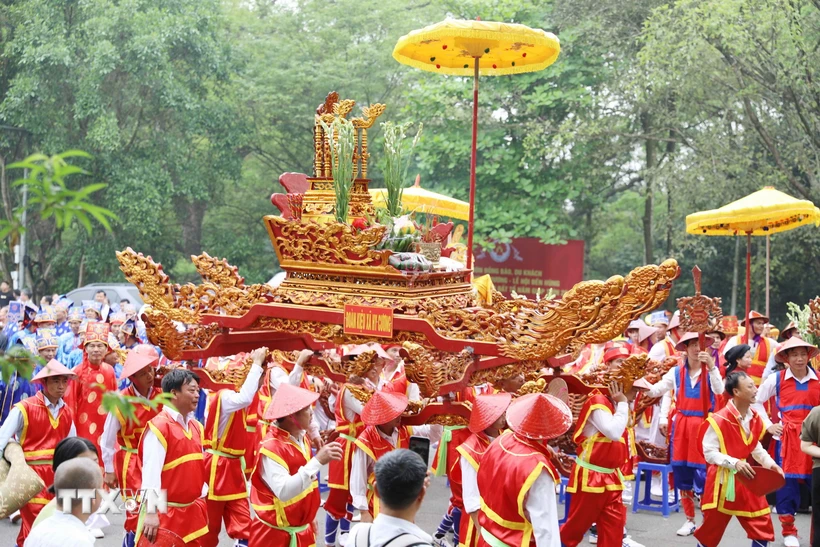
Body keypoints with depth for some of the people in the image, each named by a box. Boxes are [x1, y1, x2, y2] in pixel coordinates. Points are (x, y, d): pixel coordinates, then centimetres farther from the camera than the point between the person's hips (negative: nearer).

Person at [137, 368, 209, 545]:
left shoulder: (196, 426, 10)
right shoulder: (158, 426, -16)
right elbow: (151, 470, -22)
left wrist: (202, 498, 14)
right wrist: (151, 511, -26)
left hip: (193, 511, 8)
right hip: (166, 512, -8)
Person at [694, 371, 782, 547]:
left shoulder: (755, 419, 1)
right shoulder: (719, 420, -21)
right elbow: (709, 453, -20)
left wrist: (771, 464, 0)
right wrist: (735, 463, -30)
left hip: (747, 479, 6)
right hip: (723, 481, -6)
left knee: (763, 526, 6)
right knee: (711, 529, 7)